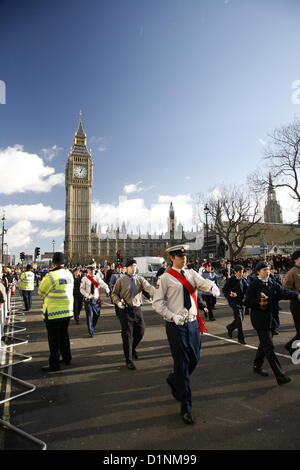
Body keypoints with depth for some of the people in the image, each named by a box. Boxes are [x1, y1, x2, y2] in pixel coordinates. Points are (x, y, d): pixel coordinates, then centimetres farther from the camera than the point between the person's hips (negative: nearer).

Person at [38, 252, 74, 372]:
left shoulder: (51, 276, -20)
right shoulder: (69, 274, 0)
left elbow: (41, 292, -8)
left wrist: (43, 281, 10)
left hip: (54, 312, -6)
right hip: (67, 311, 7)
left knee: (54, 339, 5)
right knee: (64, 335, 21)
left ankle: (54, 364, 14)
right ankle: (67, 358, 33)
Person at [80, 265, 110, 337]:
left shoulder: (97, 277, 2)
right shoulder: (84, 279, -4)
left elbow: (102, 283, -14)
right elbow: (81, 289, -4)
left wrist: (107, 289, -33)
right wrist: (87, 295, -17)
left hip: (96, 299, 3)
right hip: (88, 299, -3)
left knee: (97, 314, 12)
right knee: (90, 315, -5)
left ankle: (93, 327, 38)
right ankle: (91, 332, 6)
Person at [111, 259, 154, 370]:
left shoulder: (140, 279, 3)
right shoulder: (121, 280, -2)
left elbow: (148, 287, -14)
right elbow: (114, 294, 4)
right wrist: (118, 302, -15)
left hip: (137, 309, 3)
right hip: (125, 310, -3)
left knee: (140, 331, 10)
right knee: (127, 334, 1)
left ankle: (132, 348, 41)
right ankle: (129, 360, 15)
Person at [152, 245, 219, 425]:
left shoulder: (192, 274, 6)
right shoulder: (166, 278, -7)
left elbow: (203, 282, -12)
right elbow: (157, 302, -8)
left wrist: (213, 287, -35)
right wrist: (172, 316, -19)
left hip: (193, 323, 5)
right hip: (176, 326, -5)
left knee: (194, 359, 16)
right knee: (182, 364, 2)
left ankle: (174, 380, 46)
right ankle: (186, 408, 17)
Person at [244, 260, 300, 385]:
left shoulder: (273, 284, 6)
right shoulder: (254, 285, -9)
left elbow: (283, 292, -11)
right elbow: (247, 302, -8)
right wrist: (258, 303, -23)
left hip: (271, 317, 7)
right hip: (259, 319, -7)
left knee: (264, 344, 18)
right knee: (269, 347, -6)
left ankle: (257, 366, 35)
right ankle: (280, 376, -3)